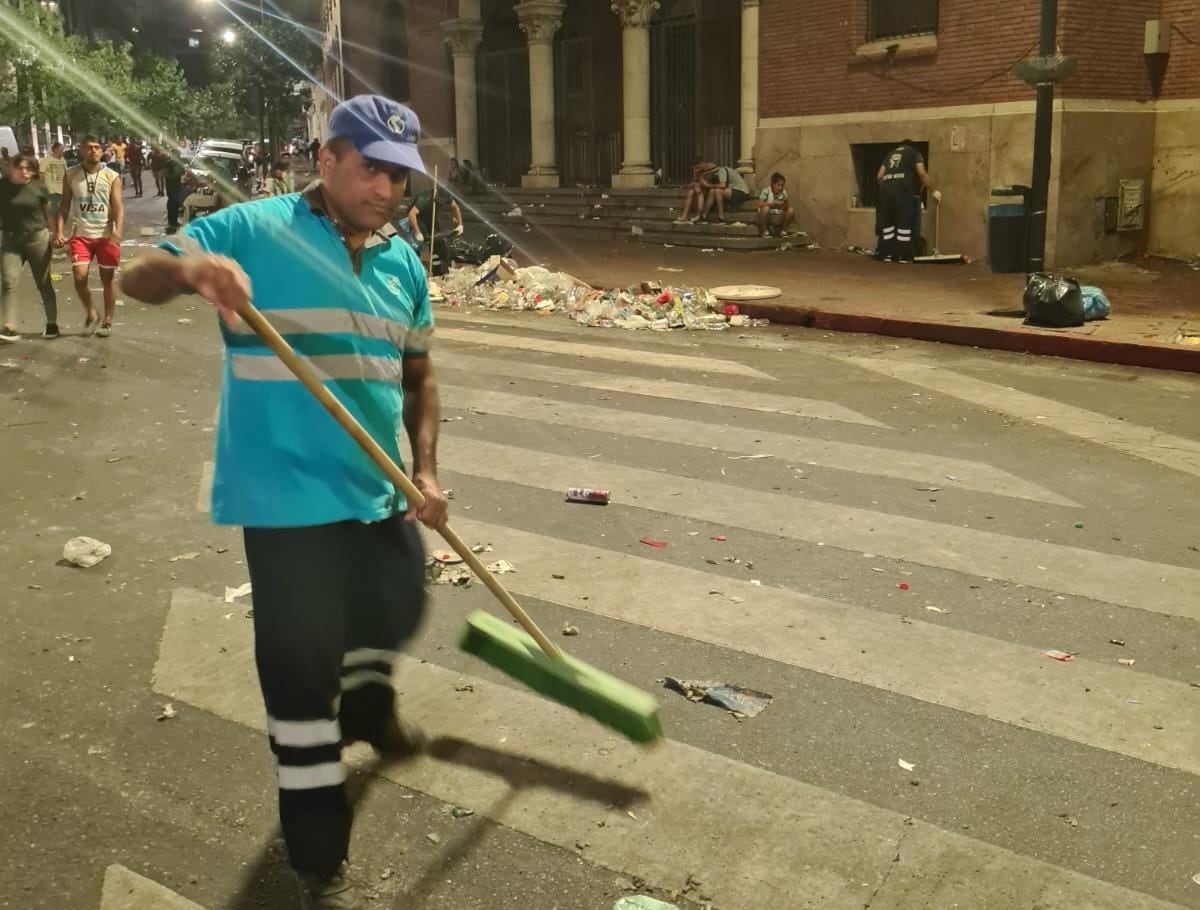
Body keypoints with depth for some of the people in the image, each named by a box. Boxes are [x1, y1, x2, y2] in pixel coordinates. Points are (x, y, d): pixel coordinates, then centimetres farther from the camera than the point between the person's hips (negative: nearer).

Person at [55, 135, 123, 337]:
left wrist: (117, 231, -23)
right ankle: (90, 313, 14)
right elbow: (64, 206, 7)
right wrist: (59, 231, -6)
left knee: (108, 279, 5)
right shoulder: (71, 175, 4)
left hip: (106, 235, -1)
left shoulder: (111, 177, -1)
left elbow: (118, 207, -7)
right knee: (80, 278, -10)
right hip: (80, 235, 1)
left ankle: (107, 321, 18)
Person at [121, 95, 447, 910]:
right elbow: (138, 278, -12)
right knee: (302, 671, 0)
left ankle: (367, 707, 59)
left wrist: (426, 471, 4)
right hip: (290, 498, -6)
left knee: (398, 610, 25)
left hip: (380, 492, 6)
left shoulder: (403, 261, 7)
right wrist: (187, 268, -36)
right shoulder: (254, 230, -10)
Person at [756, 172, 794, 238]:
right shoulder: (766, 191, -13)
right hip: (767, 217, -4)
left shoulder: (783, 192, 0)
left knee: (791, 211, -17)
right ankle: (764, 231, -16)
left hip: (777, 218, 4)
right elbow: (760, 204, -25)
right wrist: (773, 203, -31)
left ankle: (783, 230, 3)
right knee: (766, 208, -35)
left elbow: (788, 206, 7)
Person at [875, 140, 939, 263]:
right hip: (901, 189, -4)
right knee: (903, 223, -2)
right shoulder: (914, 153, 18)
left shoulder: (891, 154, 30)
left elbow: (879, 176, 20)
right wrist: (933, 191, 11)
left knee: (887, 222, 8)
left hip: (885, 188, 4)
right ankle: (903, 256, -4)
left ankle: (886, 254, 6)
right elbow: (922, 173, 3)